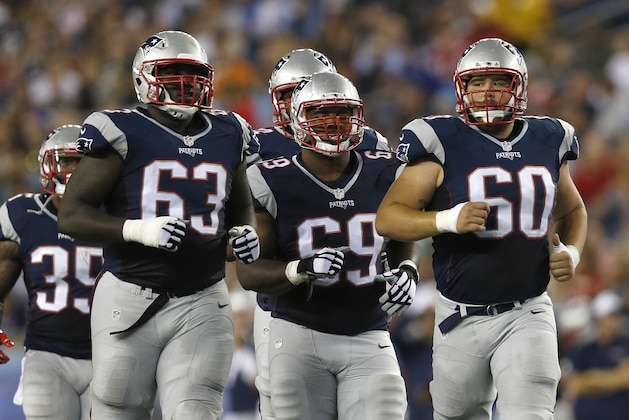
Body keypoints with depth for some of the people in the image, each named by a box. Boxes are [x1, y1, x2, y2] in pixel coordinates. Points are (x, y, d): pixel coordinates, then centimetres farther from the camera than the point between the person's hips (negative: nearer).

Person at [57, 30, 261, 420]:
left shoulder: (227, 136, 10)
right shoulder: (124, 133, -5)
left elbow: (241, 206, 28)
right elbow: (71, 214, -8)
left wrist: (245, 232, 4)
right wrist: (139, 231, -21)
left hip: (202, 304, 3)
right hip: (131, 298, -3)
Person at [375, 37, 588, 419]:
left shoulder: (547, 143, 7)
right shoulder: (442, 144, -6)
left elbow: (571, 210, 25)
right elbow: (388, 217, -9)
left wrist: (572, 251, 4)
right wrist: (448, 220, -25)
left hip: (527, 316, 1)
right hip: (462, 315, -1)